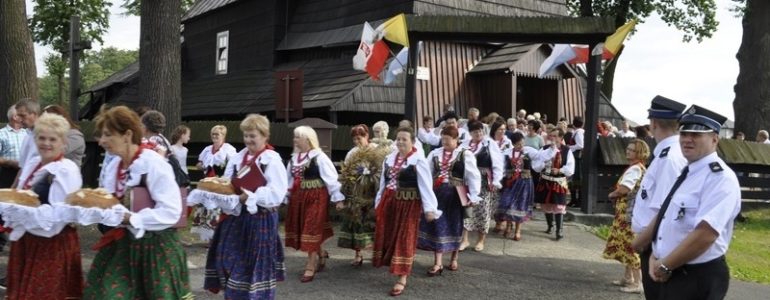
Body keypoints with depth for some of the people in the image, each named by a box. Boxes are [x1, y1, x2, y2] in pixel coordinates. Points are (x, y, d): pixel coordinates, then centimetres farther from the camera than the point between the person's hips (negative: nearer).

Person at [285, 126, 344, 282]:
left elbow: (331, 178, -12)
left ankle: (310, 267, 6)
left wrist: (337, 198, -11)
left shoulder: (319, 157, -13)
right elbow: (289, 179, 15)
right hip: (298, 197, 7)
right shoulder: (294, 157, 8)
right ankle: (321, 253, 35)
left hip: (315, 197, -7)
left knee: (312, 230, -3)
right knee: (301, 230, 12)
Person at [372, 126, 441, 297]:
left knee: (404, 239, 1)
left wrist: (429, 208, -16)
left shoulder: (418, 161, -12)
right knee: (386, 236, 12)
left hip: (408, 204, -6)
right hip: (389, 202, 6)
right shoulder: (389, 159, 7)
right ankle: (392, 264, 31)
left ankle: (402, 279, 8)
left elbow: (425, 186, -13)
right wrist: (379, 203, 16)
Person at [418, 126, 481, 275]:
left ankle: (454, 259, 25)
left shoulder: (465, 154, -5)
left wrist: (473, 196, -7)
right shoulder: (434, 153, 6)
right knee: (437, 226, -1)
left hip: (456, 194, -3)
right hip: (437, 193, 3)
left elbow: (473, 176, -5)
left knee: (455, 226, 9)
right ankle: (438, 263, 2)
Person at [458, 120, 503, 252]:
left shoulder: (490, 144, -4)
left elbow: (497, 163, -6)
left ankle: (481, 240, 17)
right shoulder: (465, 145, 5)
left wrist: (495, 181, -11)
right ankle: (464, 239, 8)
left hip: (484, 181, -3)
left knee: (482, 209, 4)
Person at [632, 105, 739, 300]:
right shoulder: (686, 173, 11)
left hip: (699, 279, -8)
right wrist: (656, 257, 3)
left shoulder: (720, 177, -18)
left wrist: (664, 266, -18)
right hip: (670, 274, 8)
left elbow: (705, 234, -27)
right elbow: (664, 216, 15)